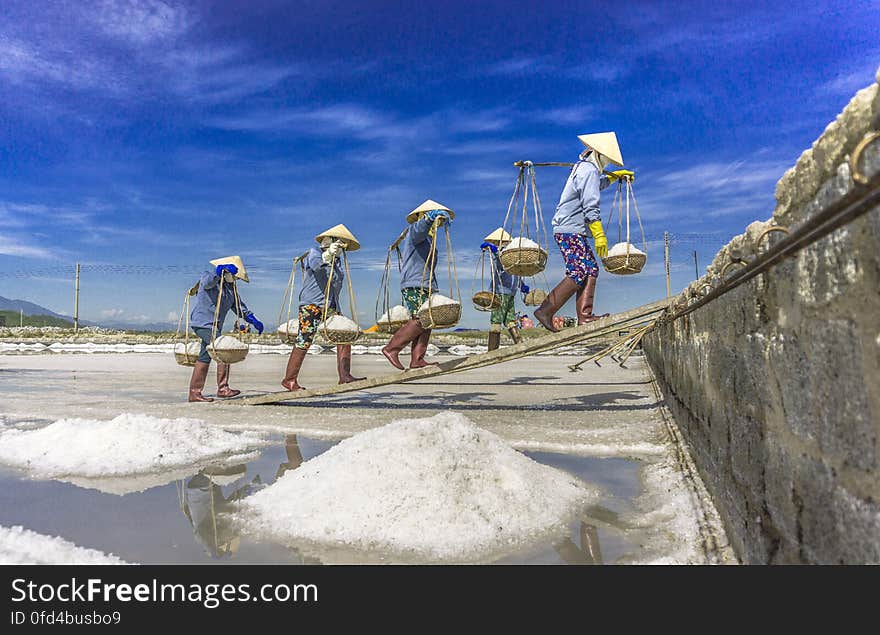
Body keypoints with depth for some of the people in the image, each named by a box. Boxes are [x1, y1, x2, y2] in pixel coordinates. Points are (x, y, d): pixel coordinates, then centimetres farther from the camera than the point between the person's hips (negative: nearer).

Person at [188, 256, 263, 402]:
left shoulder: (230, 287, 17)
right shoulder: (209, 277, -6)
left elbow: (239, 305, 20)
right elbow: (207, 281, -32)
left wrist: (253, 320, 12)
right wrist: (222, 269, -43)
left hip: (213, 326, 9)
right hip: (203, 323, -9)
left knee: (205, 357, 10)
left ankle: (194, 393, 16)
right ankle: (223, 388, -11)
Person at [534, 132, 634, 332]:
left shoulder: (581, 167, 21)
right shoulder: (589, 171, -10)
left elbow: (598, 183, 45)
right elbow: (590, 207, -19)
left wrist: (616, 175, 50)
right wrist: (600, 235, -20)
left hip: (567, 229, 11)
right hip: (571, 230, -11)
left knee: (591, 269, 6)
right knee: (578, 274, -14)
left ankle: (584, 316, 0)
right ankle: (545, 311, -15)